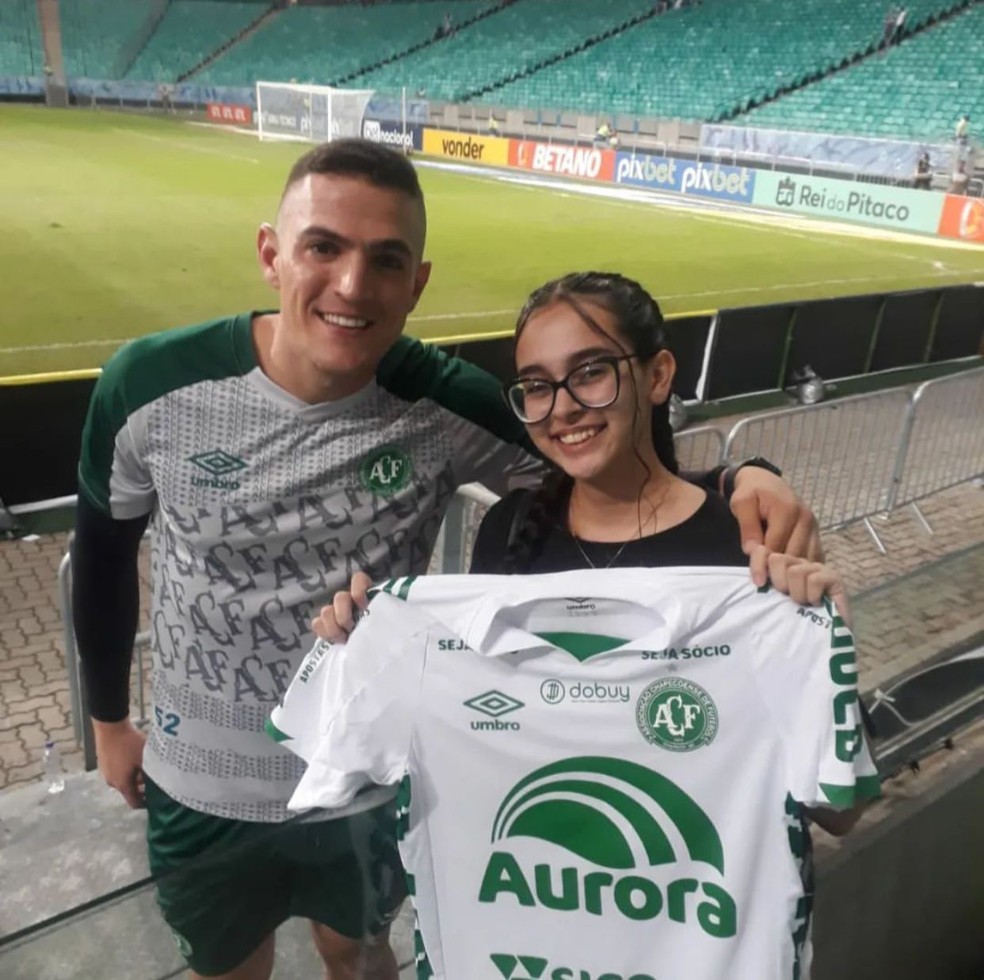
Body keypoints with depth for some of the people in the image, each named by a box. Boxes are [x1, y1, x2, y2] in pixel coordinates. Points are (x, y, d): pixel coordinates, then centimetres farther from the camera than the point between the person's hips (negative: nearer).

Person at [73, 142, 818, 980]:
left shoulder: (446, 410, -22)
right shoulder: (152, 386, -21)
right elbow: (103, 545, -3)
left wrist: (740, 478, -34)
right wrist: (109, 719, 7)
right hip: (197, 791, 1)